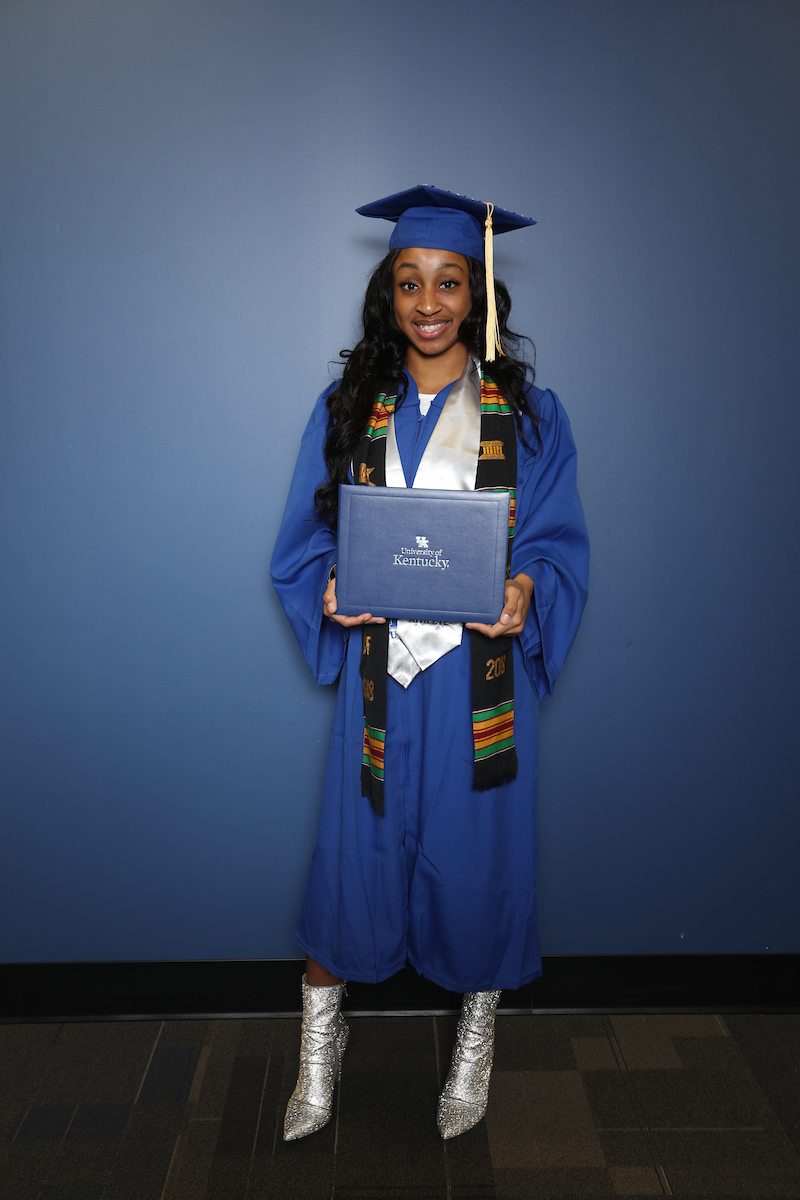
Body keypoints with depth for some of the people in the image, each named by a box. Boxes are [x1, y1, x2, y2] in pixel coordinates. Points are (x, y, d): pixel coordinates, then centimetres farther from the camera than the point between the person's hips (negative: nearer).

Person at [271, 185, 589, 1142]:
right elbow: (306, 540, 6)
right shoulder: (346, 408, 5)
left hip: (483, 677, 0)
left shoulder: (529, 415, 2)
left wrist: (525, 588, -20)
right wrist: (333, 586, -15)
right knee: (355, 855, 8)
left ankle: (477, 1035, 36)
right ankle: (319, 1045, 31)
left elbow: (560, 543, 1)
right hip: (378, 672, 1)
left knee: (478, 855, 10)